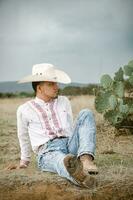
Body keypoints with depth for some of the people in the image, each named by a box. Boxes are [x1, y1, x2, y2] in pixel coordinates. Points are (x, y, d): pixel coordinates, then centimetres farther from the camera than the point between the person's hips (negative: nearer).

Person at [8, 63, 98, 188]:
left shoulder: (64, 102, 20)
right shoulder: (24, 110, 10)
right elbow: (23, 137, 24)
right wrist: (25, 159, 33)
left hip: (70, 144, 4)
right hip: (47, 151, -4)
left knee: (86, 114, -21)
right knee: (59, 159, -42)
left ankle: (85, 158, -43)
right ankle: (75, 171, -79)